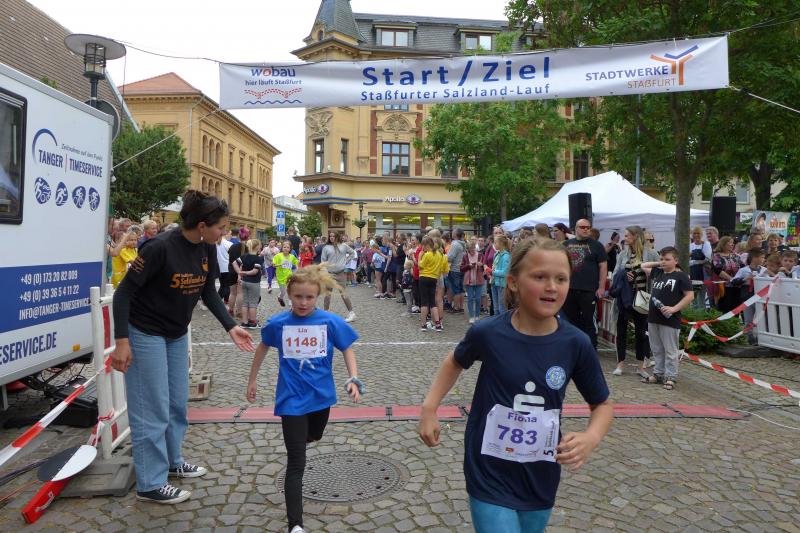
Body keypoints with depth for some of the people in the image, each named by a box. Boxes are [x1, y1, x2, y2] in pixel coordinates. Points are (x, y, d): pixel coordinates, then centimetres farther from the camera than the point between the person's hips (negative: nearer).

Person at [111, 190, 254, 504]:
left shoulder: (207, 250, -5)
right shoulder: (160, 248, -26)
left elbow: (209, 292, 5)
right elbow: (124, 293, -20)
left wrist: (230, 327, -4)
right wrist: (122, 340, -23)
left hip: (177, 334, 7)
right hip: (145, 334, -7)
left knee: (177, 402, 17)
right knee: (153, 409, 0)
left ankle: (172, 461, 37)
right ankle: (150, 485, 14)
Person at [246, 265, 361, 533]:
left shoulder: (330, 322, -14)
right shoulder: (278, 323, -12)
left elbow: (347, 349, -1)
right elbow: (263, 347, 7)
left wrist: (353, 379, -14)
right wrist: (252, 379, 15)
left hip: (321, 395, 3)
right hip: (292, 399, -3)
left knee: (314, 437, 32)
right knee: (296, 464, -5)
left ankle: (293, 438, 67)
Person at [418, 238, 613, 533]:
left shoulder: (576, 344, -12)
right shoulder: (487, 333, -16)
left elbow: (602, 404, 3)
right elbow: (456, 361, 7)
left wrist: (591, 438, -16)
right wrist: (429, 408, -3)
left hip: (540, 480, 3)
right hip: (489, 477, -2)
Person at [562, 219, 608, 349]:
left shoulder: (596, 245, 1)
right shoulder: (567, 244, 11)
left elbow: (603, 266, -2)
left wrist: (601, 287, -9)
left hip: (589, 290, -4)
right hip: (569, 289, 4)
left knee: (589, 322, -1)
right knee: (571, 321, 13)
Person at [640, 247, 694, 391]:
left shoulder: (681, 276, -6)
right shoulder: (657, 272, 11)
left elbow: (690, 296, -9)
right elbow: (643, 266, 27)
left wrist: (674, 308, -17)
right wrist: (658, 264, 14)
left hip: (670, 320, -6)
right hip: (653, 319, 6)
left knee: (670, 351, 2)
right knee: (657, 350, 15)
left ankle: (670, 377, 9)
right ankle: (658, 374, 25)